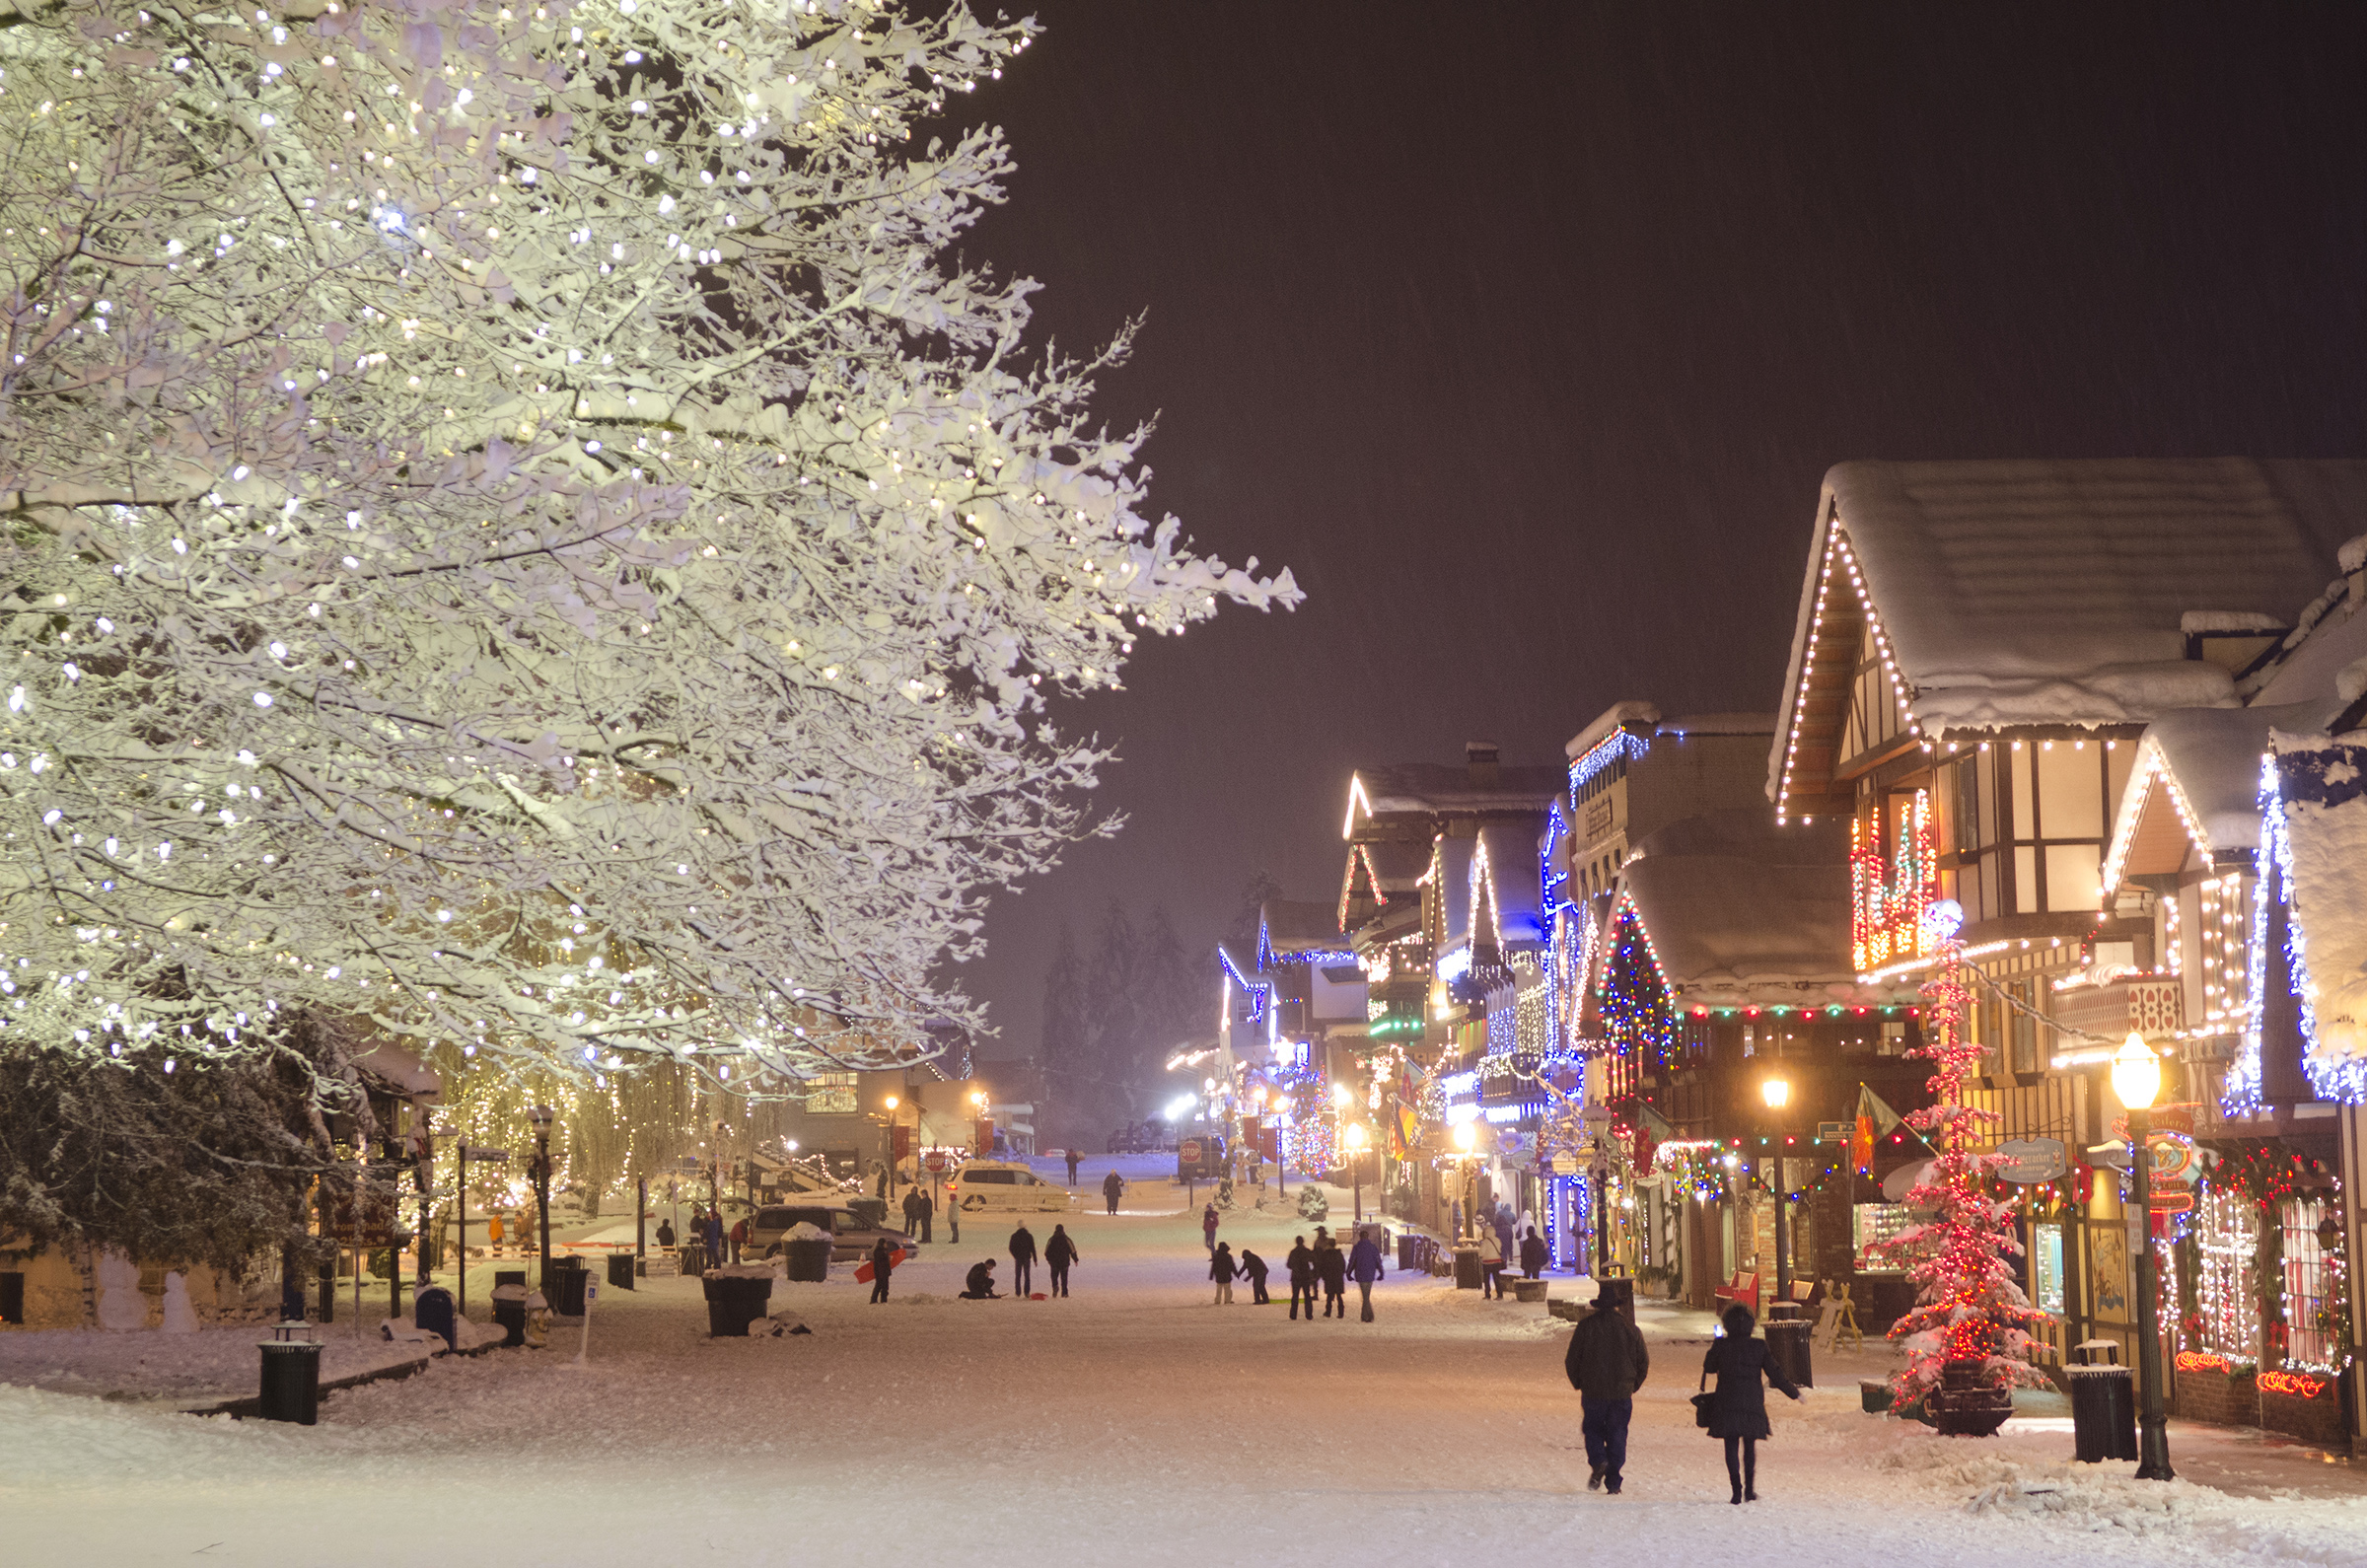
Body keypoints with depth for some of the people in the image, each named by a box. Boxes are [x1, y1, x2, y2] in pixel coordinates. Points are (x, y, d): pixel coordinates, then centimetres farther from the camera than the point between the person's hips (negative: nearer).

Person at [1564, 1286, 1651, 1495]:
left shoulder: (1585, 1326, -2)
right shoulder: (1629, 1328, 3)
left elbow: (1572, 1360, 0)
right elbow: (1643, 1362, 8)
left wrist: (1578, 1383, 14)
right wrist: (1633, 1385, 21)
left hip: (1593, 1391, -1)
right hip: (1622, 1392, 1)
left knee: (1593, 1430, 14)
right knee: (1617, 1435, 7)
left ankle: (1598, 1462, -13)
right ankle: (1613, 1483, 3)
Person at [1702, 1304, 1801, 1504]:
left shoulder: (1720, 1345, -9)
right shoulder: (1759, 1347, -6)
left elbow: (1709, 1367, 8)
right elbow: (1774, 1373, -3)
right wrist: (1793, 1391, 9)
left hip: (1727, 1403, -2)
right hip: (1752, 1403, 2)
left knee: (1732, 1446, 4)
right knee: (1750, 1446, 17)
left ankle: (1737, 1491, -6)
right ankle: (1749, 1490, 20)